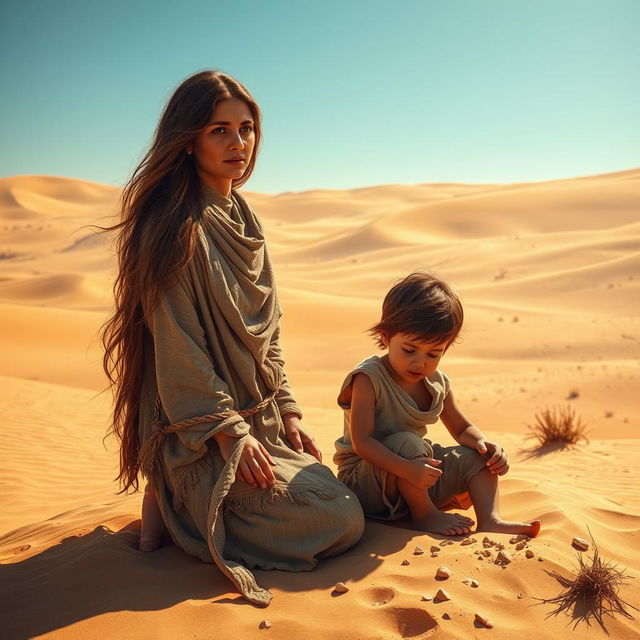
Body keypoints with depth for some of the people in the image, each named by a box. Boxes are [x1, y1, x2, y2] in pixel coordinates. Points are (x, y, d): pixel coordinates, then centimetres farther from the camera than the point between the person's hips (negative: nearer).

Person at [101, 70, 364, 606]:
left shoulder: (243, 219, 10)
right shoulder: (176, 226, -18)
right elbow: (178, 346, -19)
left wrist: (287, 412, 7)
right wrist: (229, 432, -18)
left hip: (259, 419, 9)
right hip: (202, 435, -9)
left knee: (340, 497, 11)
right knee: (344, 523, -10)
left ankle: (185, 502, 15)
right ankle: (180, 507, 2)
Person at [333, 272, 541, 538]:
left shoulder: (437, 383, 1)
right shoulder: (367, 379, -21)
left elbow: (462, 428, 12)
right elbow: (361, 441, -28)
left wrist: (483, 443, -12)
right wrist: (407, 469, -42)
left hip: (415, 485, 7)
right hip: (364, 481, -7)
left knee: (476, 456, -6)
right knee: (406, 443, -35)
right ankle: (424, 515, -18)